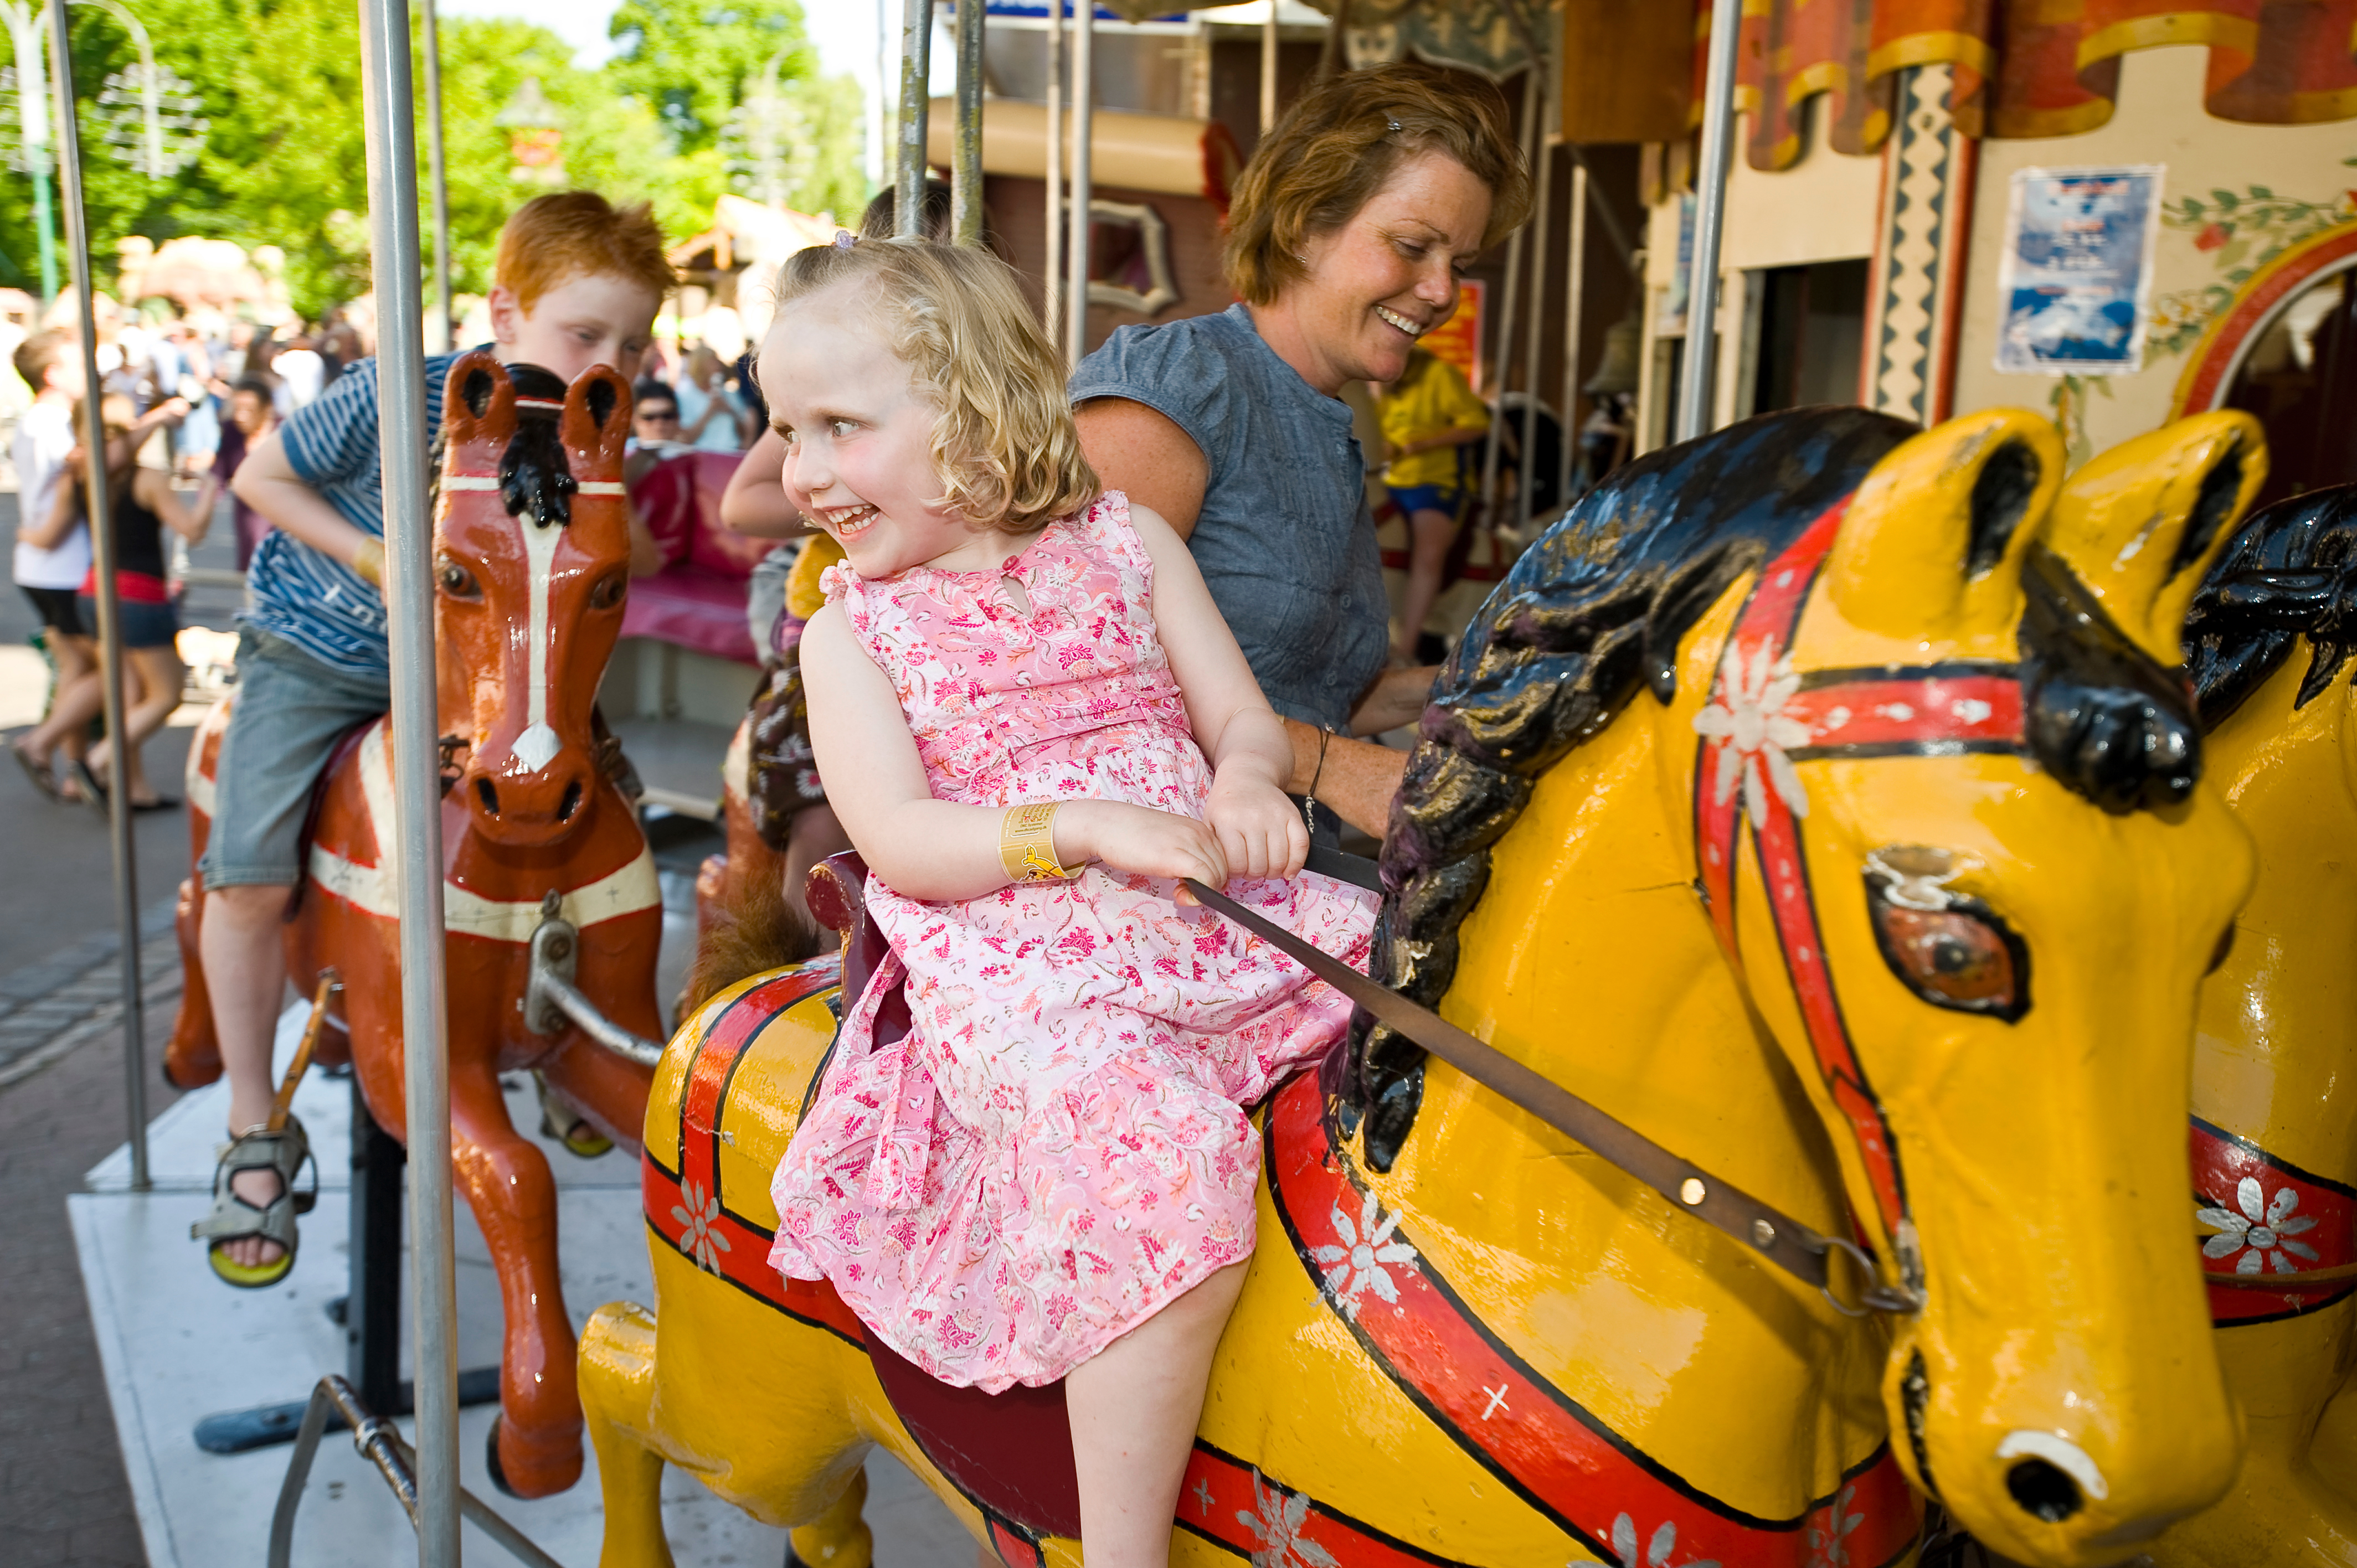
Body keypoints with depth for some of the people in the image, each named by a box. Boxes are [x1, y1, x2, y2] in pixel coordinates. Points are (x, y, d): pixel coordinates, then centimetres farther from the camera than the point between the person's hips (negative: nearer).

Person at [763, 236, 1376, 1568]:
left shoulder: (1124, 541, 12)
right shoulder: (852, 627, 6)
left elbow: (1247, 719, 13)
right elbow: (898, 840, -6)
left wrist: (1247, 784, -11)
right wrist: (1085, 827, -19)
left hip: (1213, 911, 5)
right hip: (1017, 969, -4)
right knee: (1170, 1177, -30)